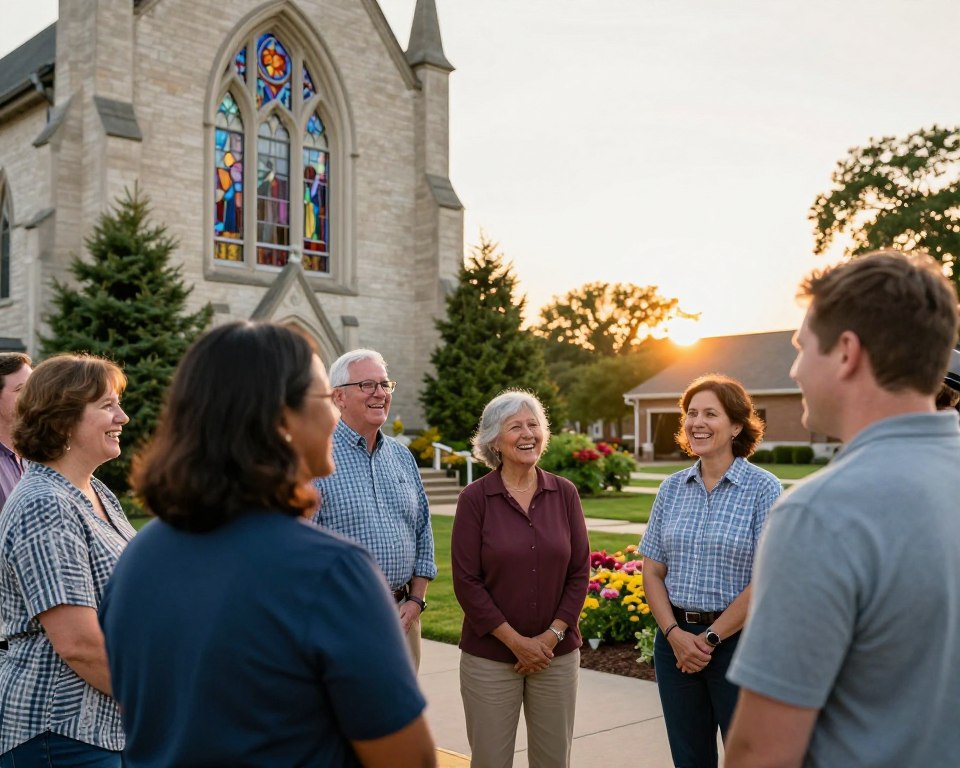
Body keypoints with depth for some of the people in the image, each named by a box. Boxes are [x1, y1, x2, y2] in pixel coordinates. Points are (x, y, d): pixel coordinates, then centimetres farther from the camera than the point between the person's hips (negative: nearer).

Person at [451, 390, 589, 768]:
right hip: (490, 657, -2)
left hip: (558, 653, 3)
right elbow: (466, 581, -8)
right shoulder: (475, 497, -7)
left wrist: (552, 635, -6)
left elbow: (579, 572, 3)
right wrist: (516, 641, -11)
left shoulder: (564, 493, 1)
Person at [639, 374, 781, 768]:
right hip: (676, 641, 4)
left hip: (737, 642, -4)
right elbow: (652, 572, 5)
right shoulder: (672, 488, 5)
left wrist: (710, 638, -12)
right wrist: (675, 633, -9)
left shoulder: (763, 488, -8)